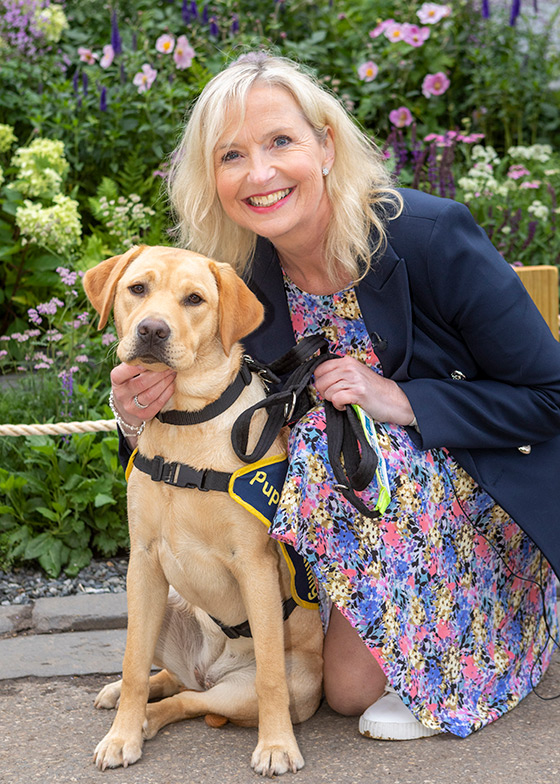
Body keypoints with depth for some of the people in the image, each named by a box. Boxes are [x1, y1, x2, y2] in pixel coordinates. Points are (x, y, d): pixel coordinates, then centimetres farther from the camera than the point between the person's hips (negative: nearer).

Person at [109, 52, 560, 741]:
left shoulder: (431, 234, -23)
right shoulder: (244, 278, -8)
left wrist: (401, 400, -27)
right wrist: (142, 417, -23)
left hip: (477, 502, -5)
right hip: (361, 493, 6)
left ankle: (438, 670, 3)